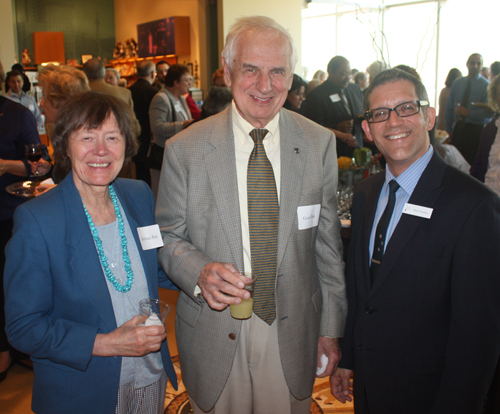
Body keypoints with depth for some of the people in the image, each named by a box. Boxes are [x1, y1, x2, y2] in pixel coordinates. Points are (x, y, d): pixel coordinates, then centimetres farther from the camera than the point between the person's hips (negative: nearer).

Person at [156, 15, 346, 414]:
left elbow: (328, 243, 1)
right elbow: (168, 236, -1)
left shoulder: (320, 144, -4)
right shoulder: (185, 149, -10)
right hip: (215, 335, -1)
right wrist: (199, 272, -22)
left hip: (293, 333, 2)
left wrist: (331, 327, 3)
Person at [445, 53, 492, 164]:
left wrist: (469, 113, -19)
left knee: (471, 162, -3)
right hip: (457, 128, 4)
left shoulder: (486, 86, -3)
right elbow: (449, 108, 13)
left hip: (475, 130, -3)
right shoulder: (457, 83, 9)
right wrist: (448, 129, 11)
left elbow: (489, 112, -10)